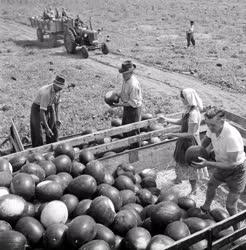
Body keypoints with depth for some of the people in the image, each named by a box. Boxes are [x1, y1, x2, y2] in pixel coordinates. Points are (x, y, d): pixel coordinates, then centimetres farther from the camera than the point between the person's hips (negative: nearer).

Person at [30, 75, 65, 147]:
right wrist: (47, 128, -35)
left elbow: (56, 104, 4)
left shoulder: (57, 90, -13)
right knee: (38, 133, -10)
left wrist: (57, 119, -4)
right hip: (37, 109, -7)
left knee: (54, 131, 7)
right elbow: (42, 111, -35)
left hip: (49, 108, 7)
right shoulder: (46, 93, -36)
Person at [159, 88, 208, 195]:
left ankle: (194, 190, 32)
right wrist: (166, 119, 3)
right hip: (185, 142, 9)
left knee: (190, 167, 10)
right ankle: (178, 178, 56)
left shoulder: (193, 114, -32)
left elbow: (190, 134, -28)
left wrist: (174, 134, -22)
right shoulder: (189, 109, -4)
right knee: (180, 161, 29)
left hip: (190, 143, -9)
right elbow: (181, 121, 8)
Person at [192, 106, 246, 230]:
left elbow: (231, 164, -34)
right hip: (222, 165, 7)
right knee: (211, 186, 29)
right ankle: (206, 208, 59)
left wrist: (207, 163, -38)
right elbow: (206, 141, 4)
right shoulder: (213, 128, -18)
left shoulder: (232, 137, -40)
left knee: (230, 206, 0)